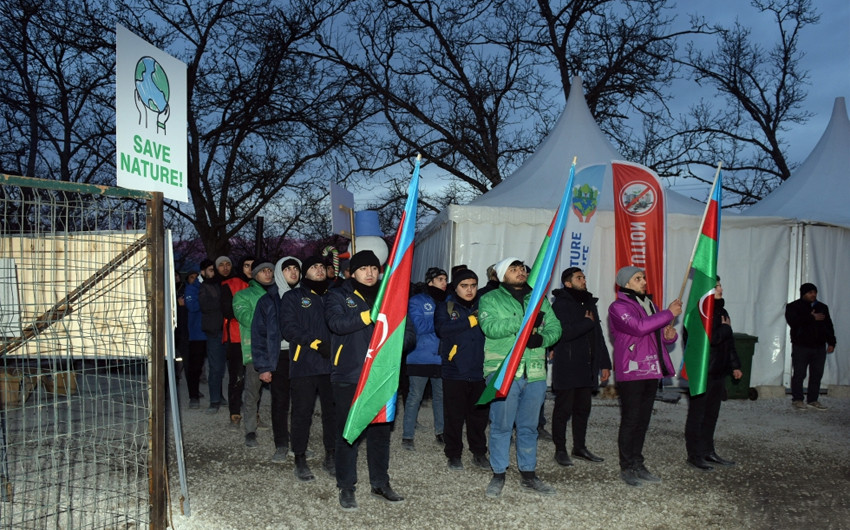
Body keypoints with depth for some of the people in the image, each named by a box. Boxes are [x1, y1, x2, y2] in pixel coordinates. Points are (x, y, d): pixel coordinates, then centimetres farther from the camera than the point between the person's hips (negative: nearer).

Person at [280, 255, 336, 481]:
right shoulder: (293, 297, 7)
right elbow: (288, 328, -5)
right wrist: (316, 343, -15)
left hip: (331, 364, 3)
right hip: (304, 365, -3)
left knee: (333, 411, 7)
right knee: (302, 412, 0)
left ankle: (331, 456, 20)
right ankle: (300, 460, 11)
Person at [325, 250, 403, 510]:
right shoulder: (339, 296, 1)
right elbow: (336, 322, -20)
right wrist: (370, 315, -29)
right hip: (349, 377, -4)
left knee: (381, 430, 11)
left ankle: (380, 483, 24)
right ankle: (346, 487, 13)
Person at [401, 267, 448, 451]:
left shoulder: (448, 301, 13)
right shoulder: (416, 301, 0)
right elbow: (419, 326, -13)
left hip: (441, 358, 4)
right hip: (420, 358, -4)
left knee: (441, 395, 11)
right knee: (415, 396, -1)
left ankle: (440, 432, 25)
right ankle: (407, 436, 7)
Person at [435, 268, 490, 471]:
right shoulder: (446, 307, 1)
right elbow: (442, 329, -18)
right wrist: (470, 321, -19)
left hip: (479, 372, 3)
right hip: (454, 372, -2)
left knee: (479, 415, 10)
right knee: (454, 416, 4)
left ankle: (479, 452, 25)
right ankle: (454, 454, 18)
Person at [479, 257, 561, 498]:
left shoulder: (539, 299, 17)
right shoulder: (490, 299, 2)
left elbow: (555, 327, 11)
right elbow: (490, 326, -16)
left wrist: (543, 338, -12)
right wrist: (525, 322, -24)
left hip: (535, 372, 4)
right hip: (502, 372, -4)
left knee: (529, 426, 12)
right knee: (501, 425, 0)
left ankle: (529, 474, 23)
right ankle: (498, 475, 13)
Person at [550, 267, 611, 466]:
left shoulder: (589, 303, 16)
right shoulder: (560, 304, -8)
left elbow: (598, 335, 19)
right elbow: (565, 332, -23)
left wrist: (604, 363, 15)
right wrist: (587, 322, -10)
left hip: (587, 367, 7)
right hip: (566, 367, -7)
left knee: (583, 408, 12)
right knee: (564, 409, -1)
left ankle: (580, 447, 23)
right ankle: (560, 450, 9)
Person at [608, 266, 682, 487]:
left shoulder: (649, 304, 19)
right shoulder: (618, 307, -7)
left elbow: (660, 334, 24)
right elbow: (639, 327, -23)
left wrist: (670, 334, 0)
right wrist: (669, 313, -18)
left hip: (651, 370, 7)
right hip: (631, 371, -7)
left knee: (643, 420, 11)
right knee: (630, 420, -4)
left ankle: (637, 464, 19)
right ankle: (627, 467, 3)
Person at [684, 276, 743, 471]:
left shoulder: (721, 311, 14)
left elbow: (729, 342, 21)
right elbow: (709, 338, -27)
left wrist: (735, 365, 19)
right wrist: (726, 328, -10)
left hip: (718, 372, 9)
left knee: (711, 413, 16)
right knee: (697, 414, 0)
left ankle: (708, 451, 26)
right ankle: (694, 454, 8)